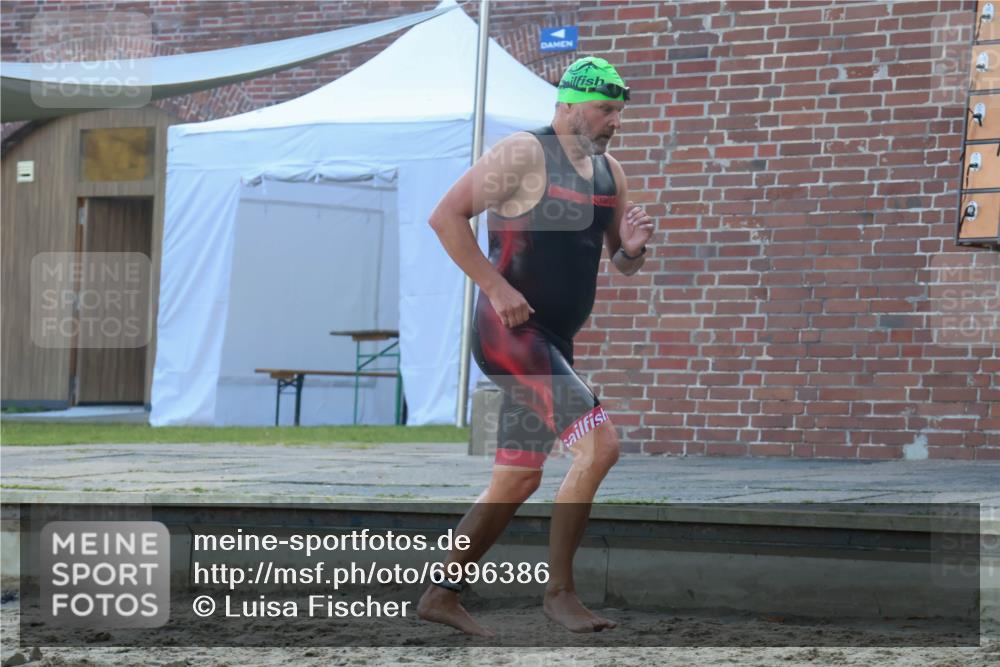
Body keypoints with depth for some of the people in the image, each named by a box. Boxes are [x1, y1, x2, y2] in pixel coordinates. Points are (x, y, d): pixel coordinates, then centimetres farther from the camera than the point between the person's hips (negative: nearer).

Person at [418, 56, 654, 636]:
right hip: (510, 330, -9)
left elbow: (621, 264, 20)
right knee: (600, 444, -18)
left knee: (518, 481, 12)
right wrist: (497, 288, -20)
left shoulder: (610, 173, 13)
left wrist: (633, 248, -4)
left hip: (554, 343, 9)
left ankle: (442, 594, 24)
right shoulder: (524, 154, -10)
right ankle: (560, 591, -9)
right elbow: (446, 216, -15)